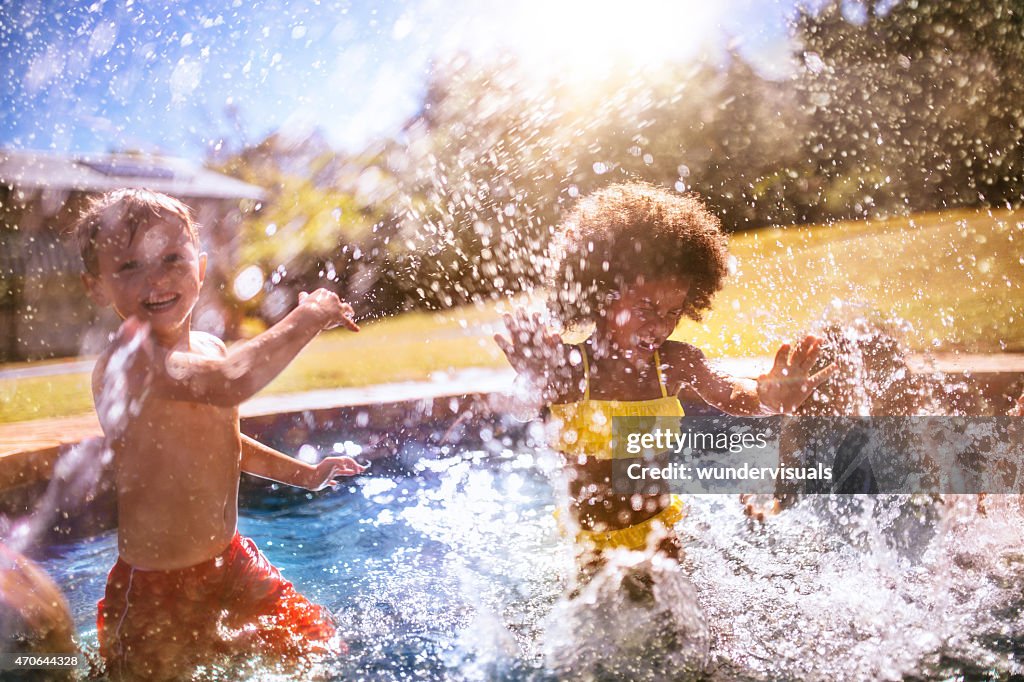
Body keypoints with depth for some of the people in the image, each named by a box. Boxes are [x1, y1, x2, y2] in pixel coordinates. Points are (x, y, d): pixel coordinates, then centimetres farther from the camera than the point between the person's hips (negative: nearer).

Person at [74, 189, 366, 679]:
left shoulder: (210, 347, 3)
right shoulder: (131, 354, -25)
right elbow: (230, 383, -45)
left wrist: (304, 474, 20)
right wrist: (310, 315, -33)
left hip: (231, 563, 8)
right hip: (158, 591, -8)